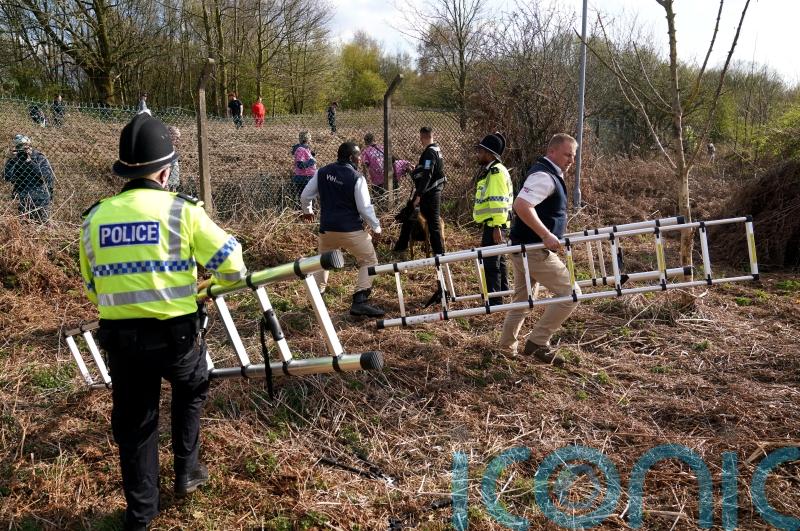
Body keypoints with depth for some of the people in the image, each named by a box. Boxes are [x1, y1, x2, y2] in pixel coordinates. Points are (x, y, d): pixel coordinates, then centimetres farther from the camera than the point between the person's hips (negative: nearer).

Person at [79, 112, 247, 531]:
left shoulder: (95, 217, 2)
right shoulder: (180, 210, -11)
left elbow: (93, 288, 11)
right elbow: (231, 264, -10)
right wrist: (222, 279, 13)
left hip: (120, 338, 3)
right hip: (175, 333, -3)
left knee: (133, 423, 19)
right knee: (190, 390, 30)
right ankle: (186, 471, 35)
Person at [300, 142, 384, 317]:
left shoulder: (322, 172, 2)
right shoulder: (357, 178, -14)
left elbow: (305, 196, 9)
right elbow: (365, 208, -14)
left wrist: (307, 211, 29)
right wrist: (376, 227, 1)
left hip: (326, 229, 5)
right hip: (351, 231, -5)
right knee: (369, 261, 7)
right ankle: (360, 301, -5)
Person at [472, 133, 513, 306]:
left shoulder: (496, 172, -15)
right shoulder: (490, 171, 17)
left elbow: (498, 201, -23)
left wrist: (496, 227, -26)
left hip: (494, 225, -11)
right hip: (493, 224, 11)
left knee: (491, 262, -8)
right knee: (498, 261, 20)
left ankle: (494, 301, -3)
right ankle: (503, 293, 33)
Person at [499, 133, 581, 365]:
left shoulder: (550, 174, 16)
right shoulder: (544, 176, -17)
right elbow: (521, 205, -31)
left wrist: (550, 234, 30)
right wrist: (546, 235, -31)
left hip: (524, 248, 11)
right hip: (535, 251, -11)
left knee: (522, 299, 19)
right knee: (570, 293, -7)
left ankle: (506, 346, 30)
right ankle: (537, 342, -1)